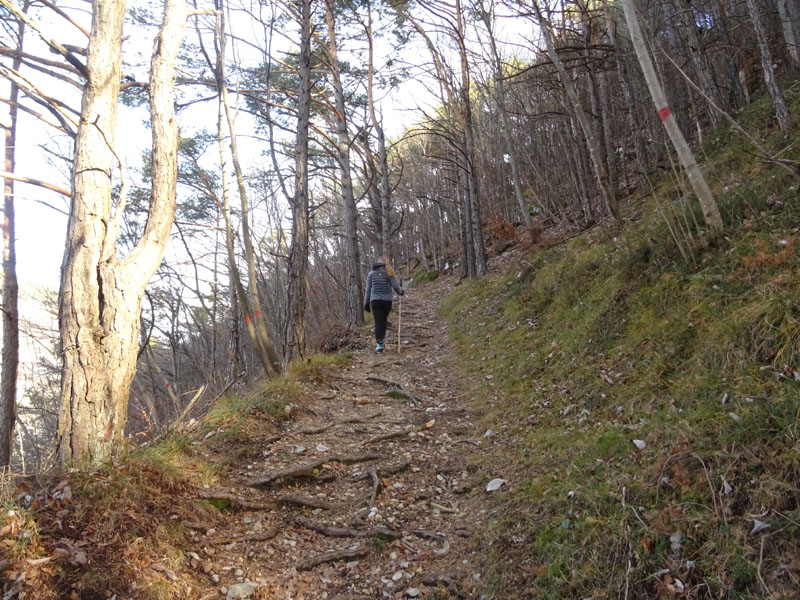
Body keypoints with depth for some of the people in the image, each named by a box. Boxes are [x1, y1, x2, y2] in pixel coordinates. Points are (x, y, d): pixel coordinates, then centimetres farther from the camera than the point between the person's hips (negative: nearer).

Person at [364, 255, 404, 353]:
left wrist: (366, 302, 14)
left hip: (375, 300, 0)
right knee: (384, 320, 14)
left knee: (378, 322, -2)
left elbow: (368, 289, 8)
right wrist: (401, 292, 17)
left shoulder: (371, 273, 7)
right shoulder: (389, 273, 2)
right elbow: (396, 286, -4)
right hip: (387, 300, 0)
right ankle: (381, 340, 14)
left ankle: (379, 344, -9)